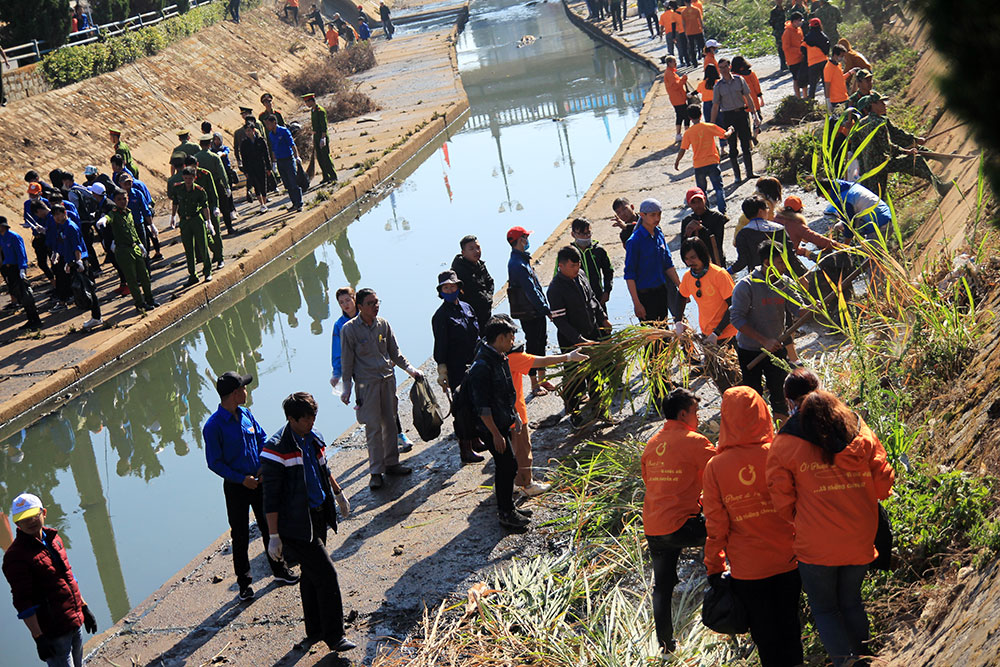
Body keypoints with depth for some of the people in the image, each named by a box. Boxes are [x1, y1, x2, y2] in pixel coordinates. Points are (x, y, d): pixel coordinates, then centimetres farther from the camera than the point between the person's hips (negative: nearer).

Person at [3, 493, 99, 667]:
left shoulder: (53, 538, 8)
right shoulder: (15, 556, -17)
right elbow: (23, 602, -19)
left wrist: (84, 607, 18)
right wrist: (39, 638, -22)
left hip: (76, 622, 8)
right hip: (52, 631, -8)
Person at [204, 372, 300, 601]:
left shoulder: (245, 414, 0)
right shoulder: (213, 427, -18)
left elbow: (263, 439, 11)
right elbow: (214, 463, -15)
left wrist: (264, 466, -5)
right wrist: (242, 479, -20)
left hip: (259, 481, 5)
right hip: (236, 488, -5)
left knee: (269, 526, 15)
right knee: (240, 535, 6)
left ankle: (279, 569, 33)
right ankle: (244, 582, 19)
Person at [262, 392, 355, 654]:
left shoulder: (313, 438, 5)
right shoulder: (277, 449, -21)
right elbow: (271, 497, -19)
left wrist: (338, 494, 36)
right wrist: (273, 536, -18)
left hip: (318, 517, 8)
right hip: (296, 526, -8)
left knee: (311, 574, 18)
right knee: (326, 574, -8)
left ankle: (315, 630, 30)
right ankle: (334, 636, 2)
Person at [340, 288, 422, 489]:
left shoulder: (383, 324, 5)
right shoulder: (349, 329, -7)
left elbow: (395, 353, 15)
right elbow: (347, 362, -3)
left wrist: (410, 369, 5)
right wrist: (347, 388, -5)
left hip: (388, 380, 5)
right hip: (367, 383, -5)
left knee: (389, 423, 10)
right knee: (373, 428, -5)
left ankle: (391, 463, 22)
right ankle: (376, 472, 1)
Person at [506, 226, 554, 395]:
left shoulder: (522, 260, 11)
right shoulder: (517, 264, -21)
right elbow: (531, 291, -24)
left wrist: (544, 308, 16)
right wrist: (546, 310, -22)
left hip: (537, 312, 10)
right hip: (529, 314, -10)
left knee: (540, 344, 17)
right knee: (533, 347, 0)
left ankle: (542, 380, 28)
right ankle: (535, 385, 9)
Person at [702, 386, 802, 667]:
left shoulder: (716, 466, -11)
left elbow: (715, 525, -7)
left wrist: (714, 569, 4)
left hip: (747, 569, 0)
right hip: (787, 561, 1)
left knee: (765, 637, 13)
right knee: (788, 629, 18)